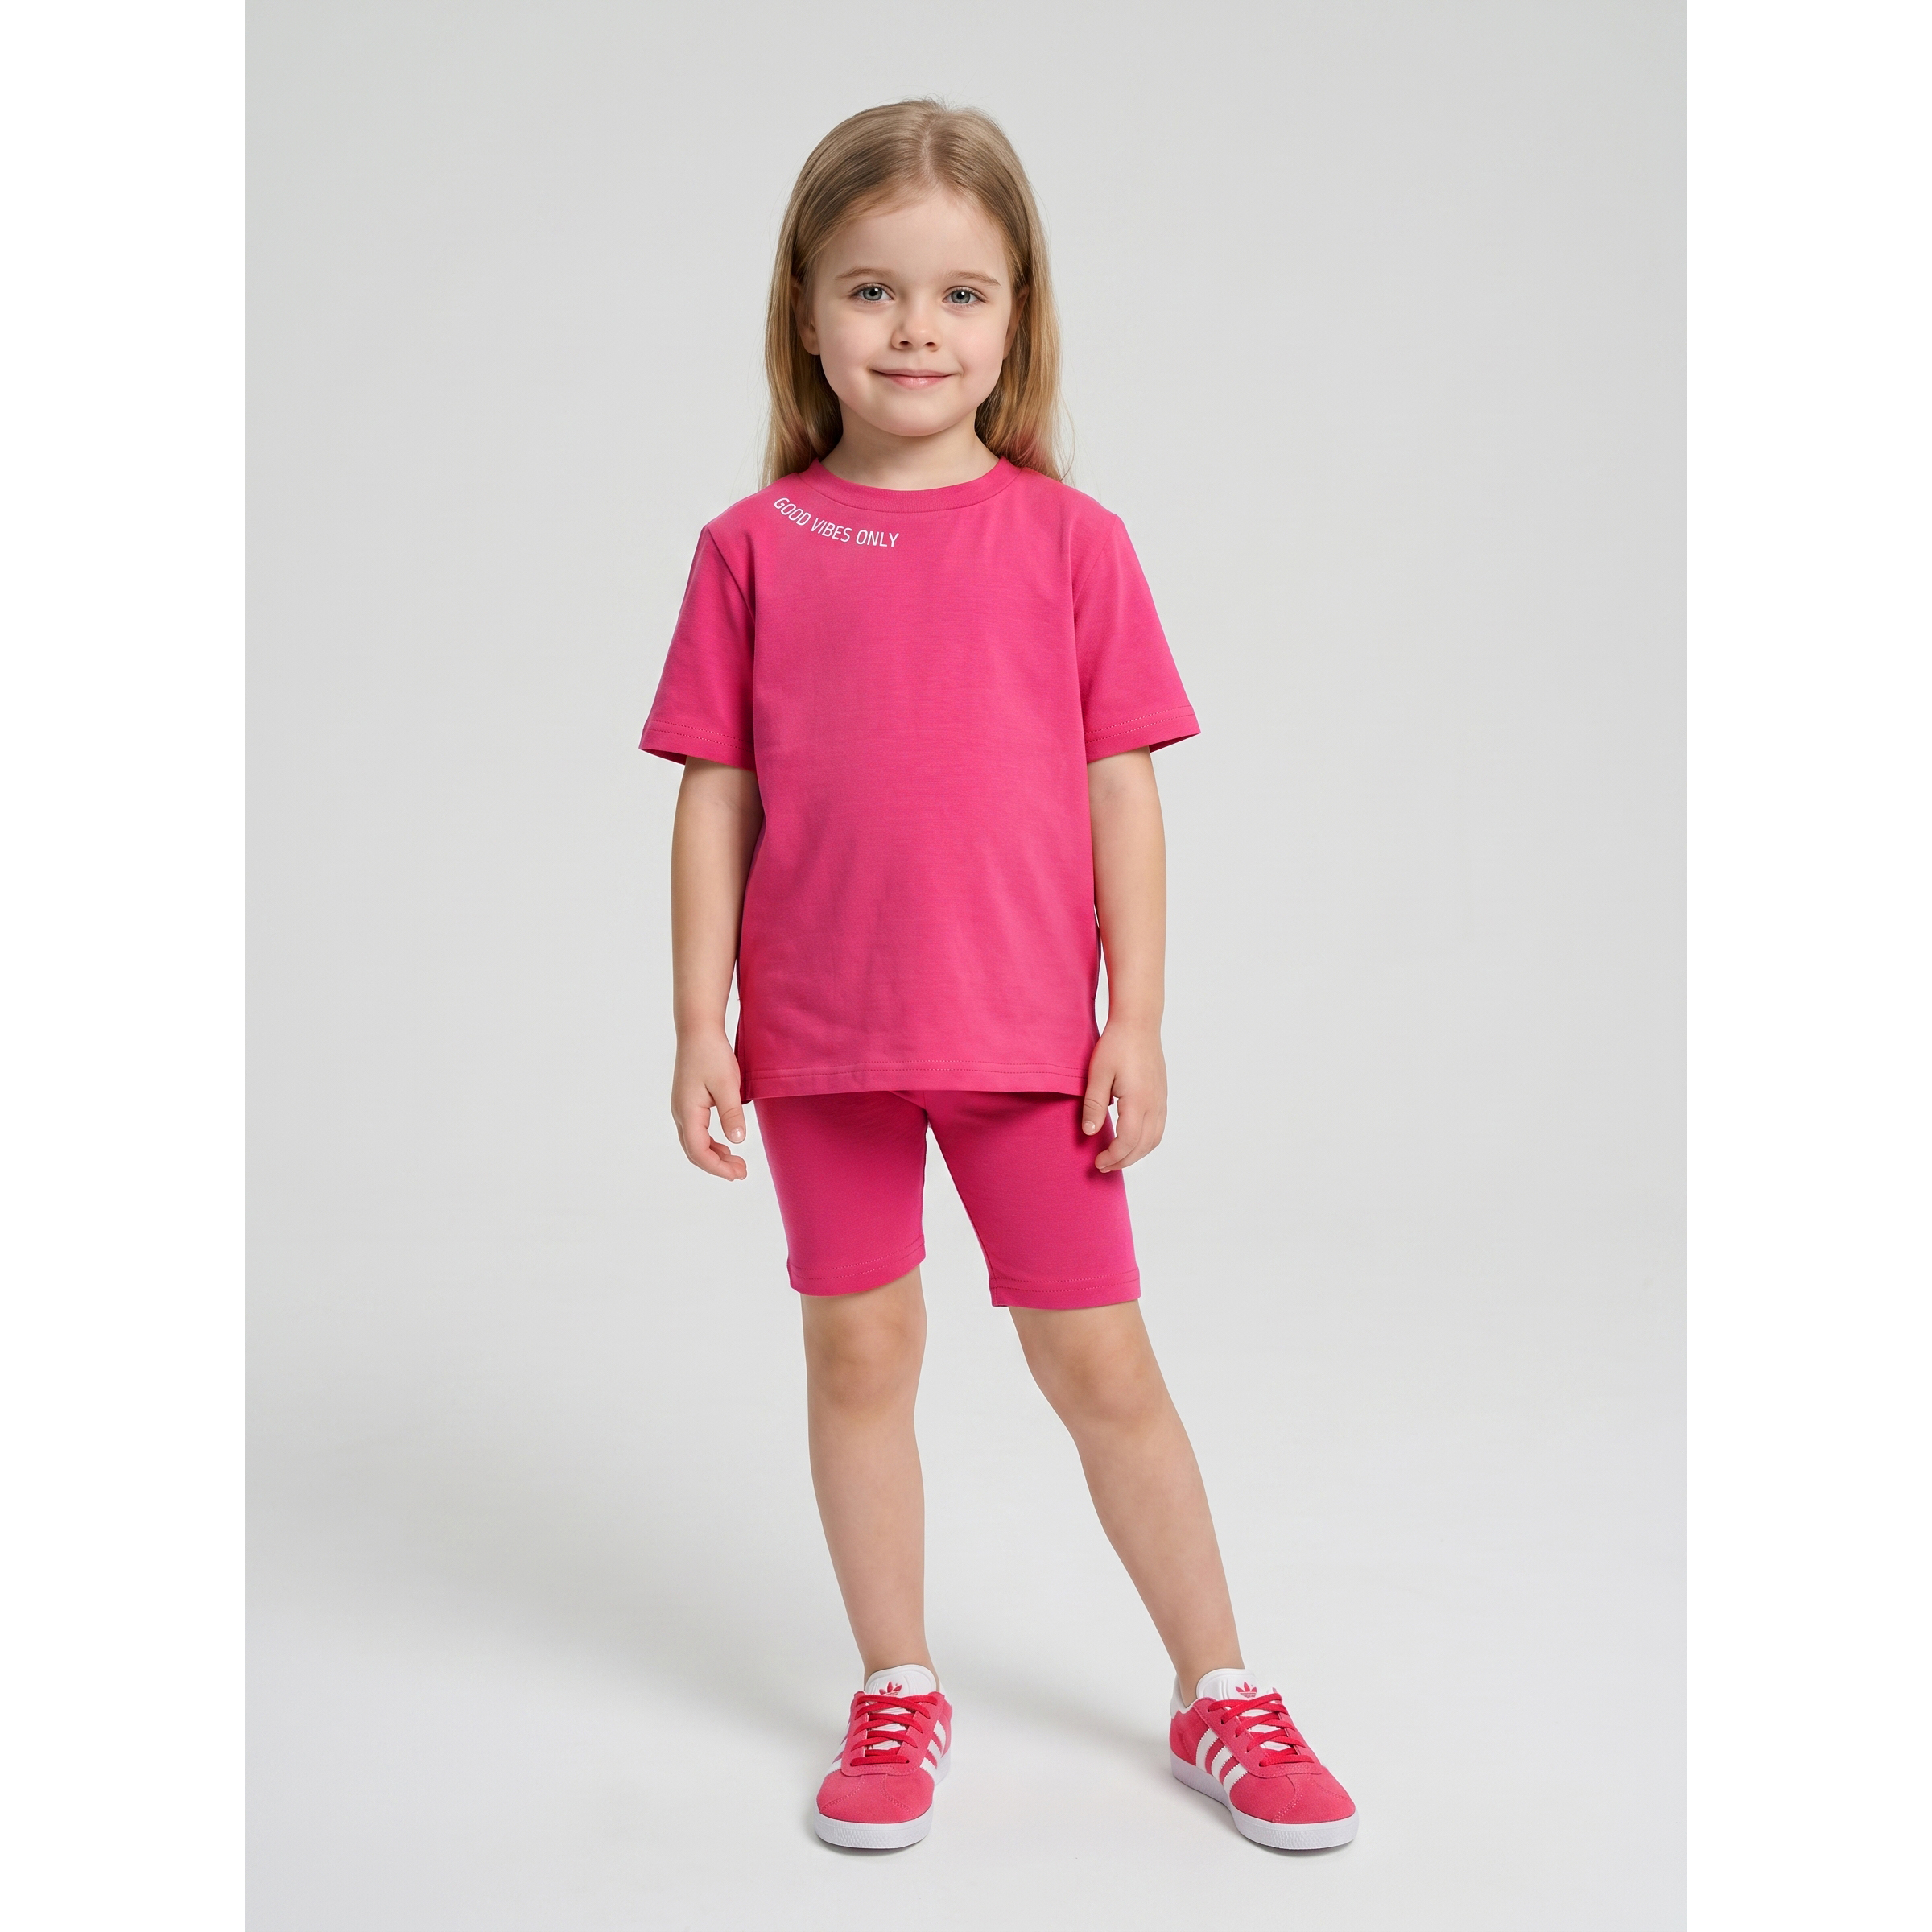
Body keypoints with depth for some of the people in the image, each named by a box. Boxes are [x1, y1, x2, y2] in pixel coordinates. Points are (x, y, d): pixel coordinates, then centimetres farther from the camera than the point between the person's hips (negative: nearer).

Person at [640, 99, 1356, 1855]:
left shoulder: (1069, 538, 0)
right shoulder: (755, 543, 1)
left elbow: (1121, 791, 0)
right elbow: (714, 796, 2)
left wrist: (1136, 1026, -3)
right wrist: (699, 1026, -1)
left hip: (1025, 1032, 0)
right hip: (819, 1036, 1)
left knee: (1100, 1361, 7)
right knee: (860, 1350, 11)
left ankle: (1221, 1695, 25)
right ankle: (898, 1695, 29)